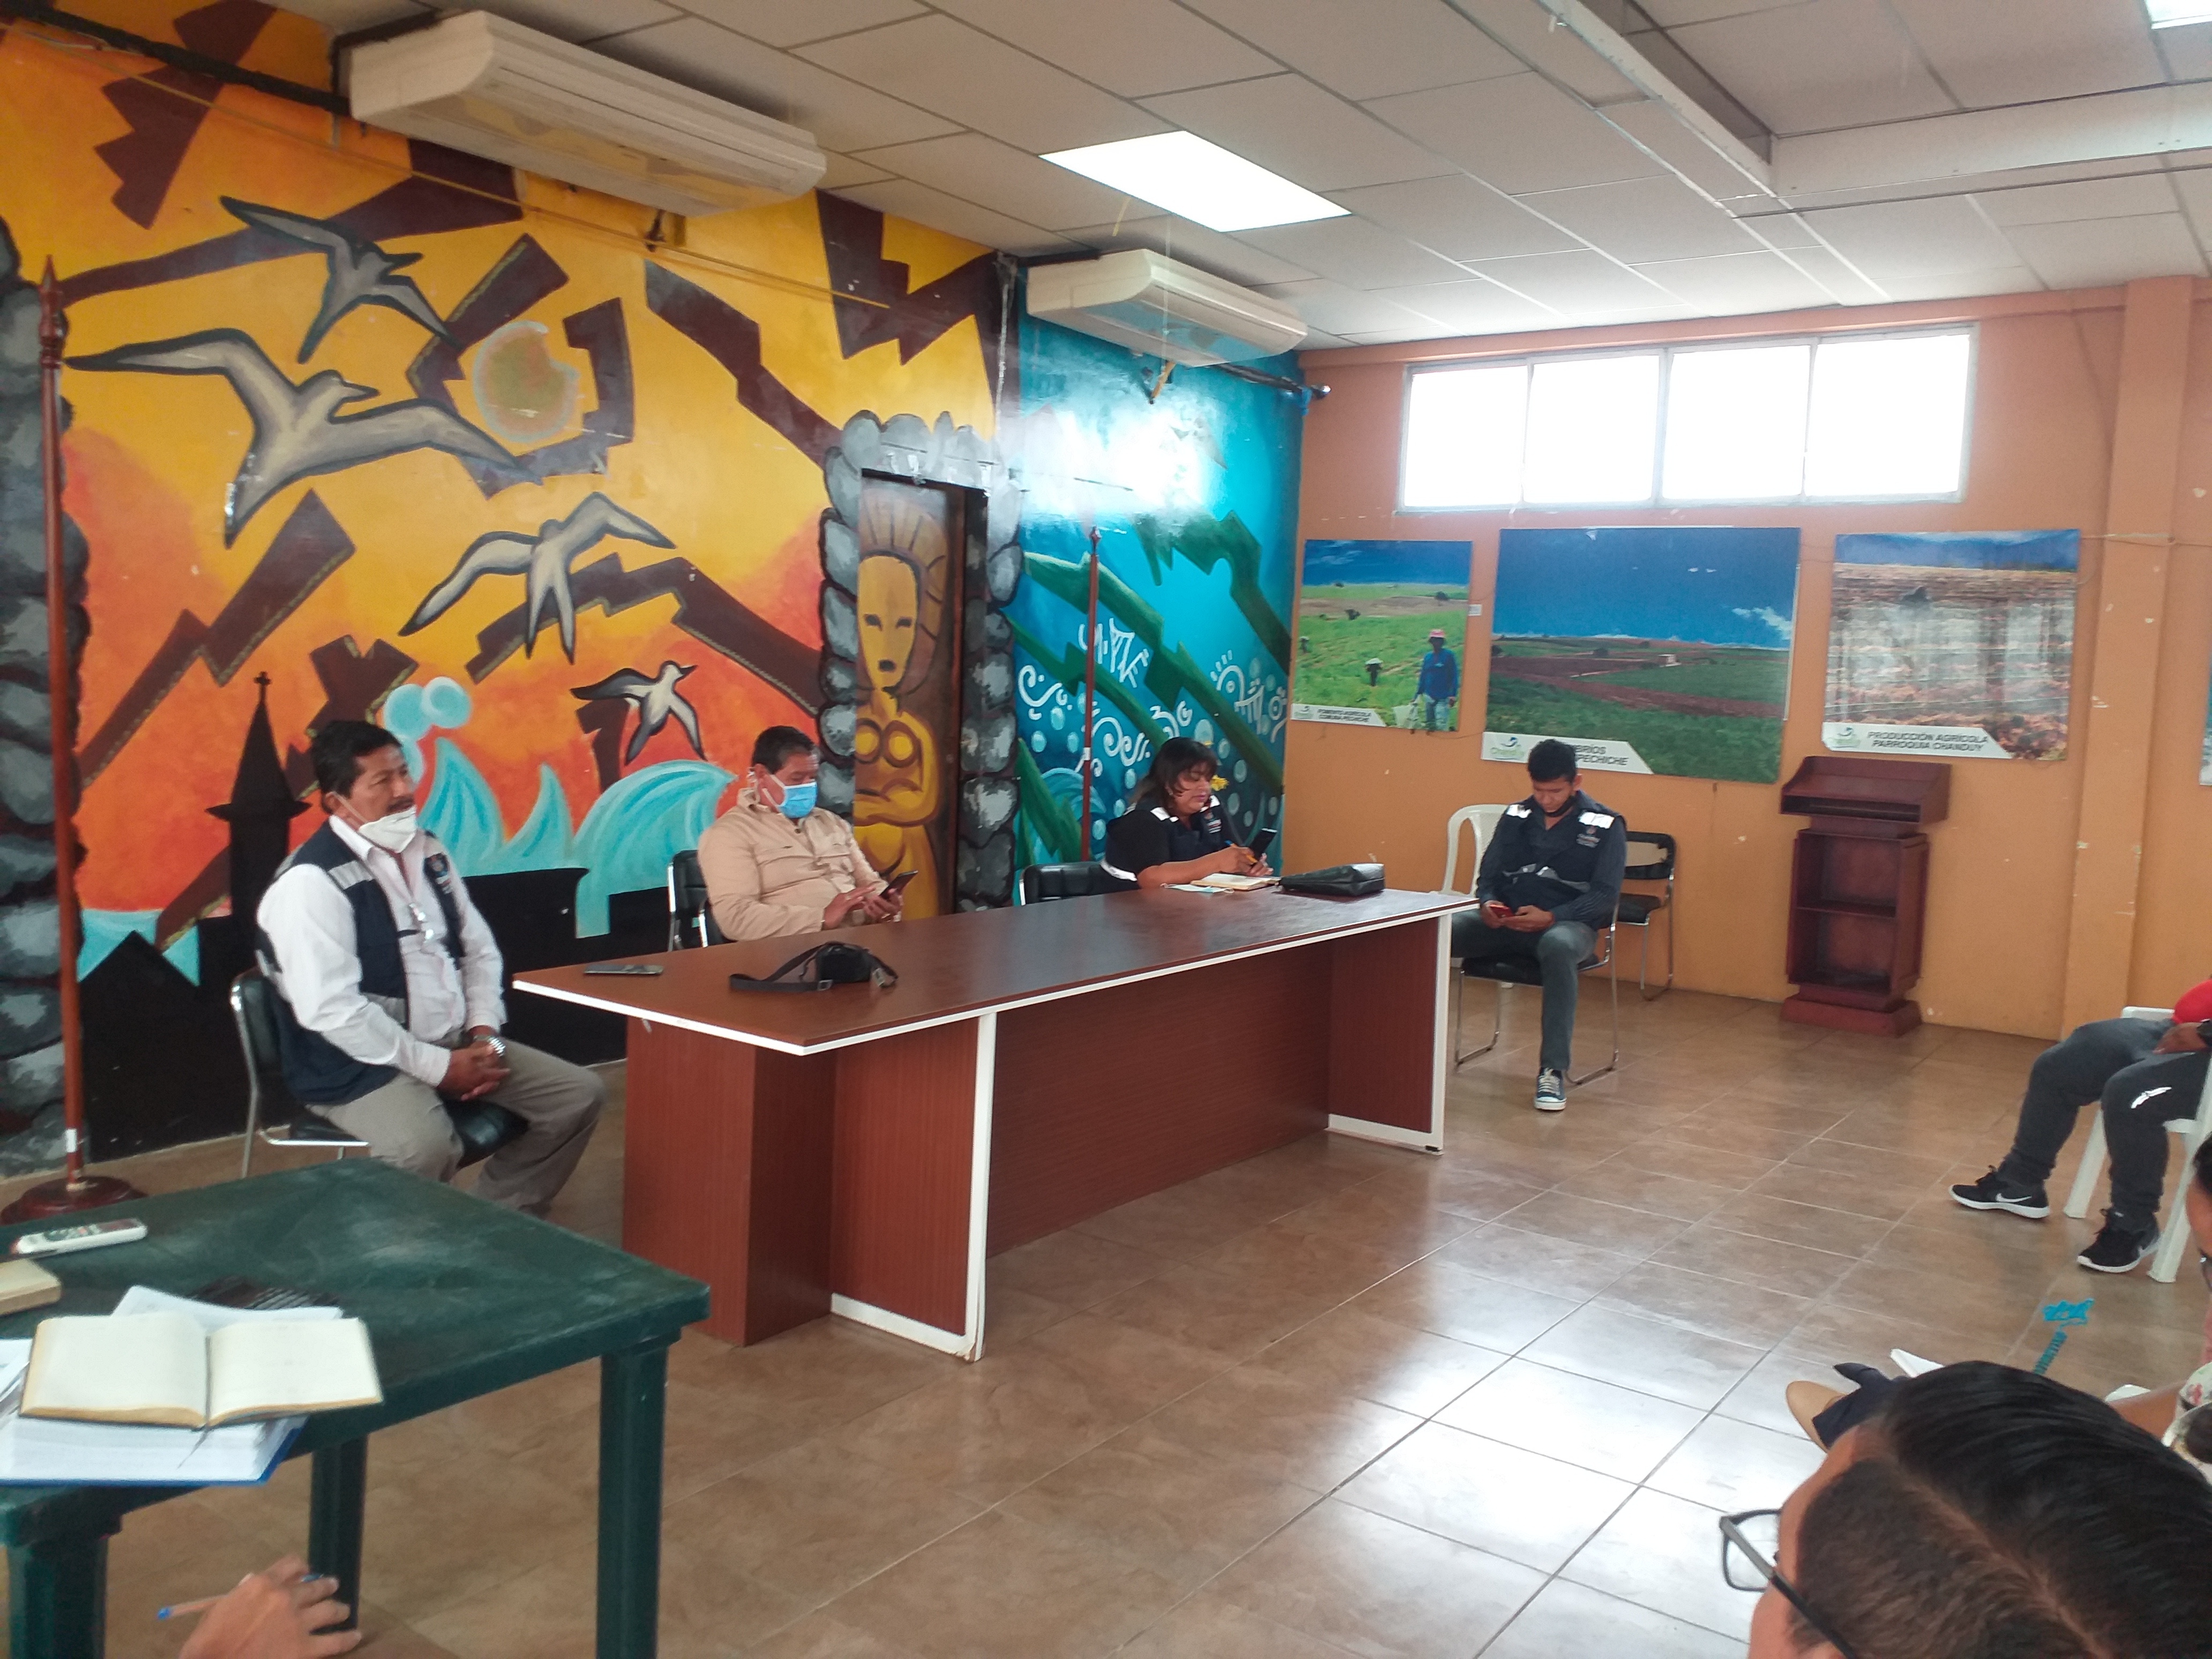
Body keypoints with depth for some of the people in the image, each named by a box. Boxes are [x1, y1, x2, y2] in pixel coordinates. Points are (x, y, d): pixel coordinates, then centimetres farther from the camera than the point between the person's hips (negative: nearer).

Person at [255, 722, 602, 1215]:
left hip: (457, 1044, 8)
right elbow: (330, 1009, -23)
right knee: (428, 1148, -36)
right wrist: (439, 1067, -19)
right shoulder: (311, 882, -16)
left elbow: (479, 949, 15)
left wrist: (483, 1032, -2)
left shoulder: (427, 851, 9)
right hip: (363, 1065, -8)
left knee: (580, 1094, -1)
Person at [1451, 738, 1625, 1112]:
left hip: (1568, 924, -3)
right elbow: (1488, 874, 13)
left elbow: (1605, 895, -7)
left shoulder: (1605, 826, 0)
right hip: (1506, 922, 4)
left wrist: (1551, 917, -21)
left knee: (1557, 946, -42)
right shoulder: (1516, 816, 12)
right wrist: (1488, 903, -11)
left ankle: (1553, 1071, -37)